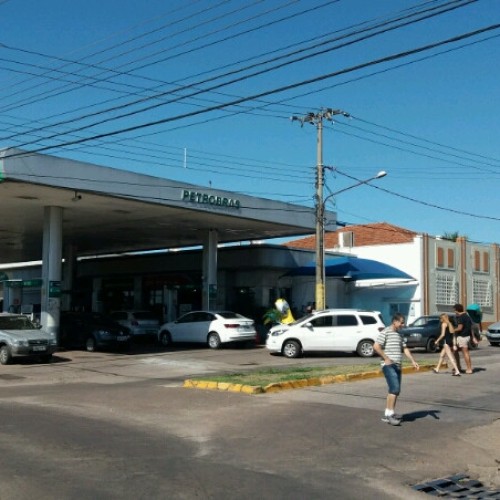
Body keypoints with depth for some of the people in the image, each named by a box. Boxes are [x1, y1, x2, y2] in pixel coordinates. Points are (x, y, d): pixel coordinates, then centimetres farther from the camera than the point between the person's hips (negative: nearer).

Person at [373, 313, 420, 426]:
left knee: (395, 390, 8)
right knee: (394, 388, -17)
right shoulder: (385, 332, -7)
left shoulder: (399, 334, 18)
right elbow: (376, 346, -15)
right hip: (389, 366, -9)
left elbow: (404, 349, 21)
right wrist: (386, 358, -16)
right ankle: (390, 414, -14)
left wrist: (413, 361, 10)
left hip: (397, 366, 9)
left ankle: (388, 414, 14)